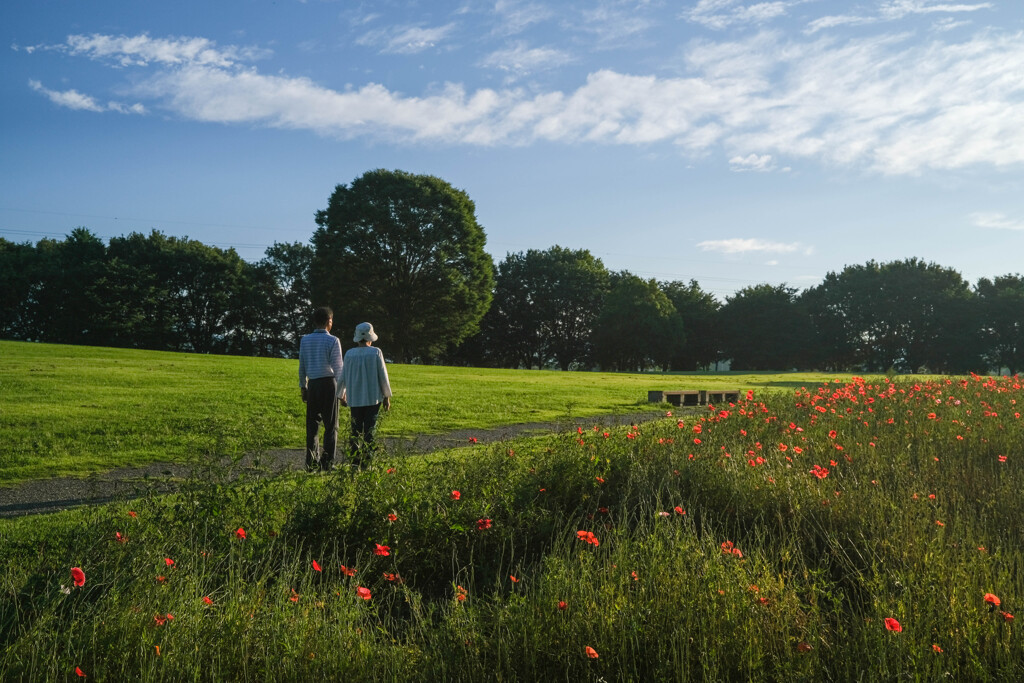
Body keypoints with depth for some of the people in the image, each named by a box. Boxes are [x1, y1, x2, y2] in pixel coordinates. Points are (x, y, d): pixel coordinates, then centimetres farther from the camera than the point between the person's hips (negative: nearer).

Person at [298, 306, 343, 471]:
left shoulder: (305, 340, 8)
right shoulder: (333, 341, -6)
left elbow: (302, 366, 11)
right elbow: (338, 368, -7)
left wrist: (303, 387, 20)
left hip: (312, 384, 4)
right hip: (329, 383, -4)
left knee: (312, 423, 10)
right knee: (331, 425, 2)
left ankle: (312, 462, 9)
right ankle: (327, 462, 1)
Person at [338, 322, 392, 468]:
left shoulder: (349, 354, 0)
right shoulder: (376, 353, -6)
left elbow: (344, 376, 6)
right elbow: (382, 375, -3)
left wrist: (342, 395, 21)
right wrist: (387, 396, 5)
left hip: (354, 398, 2)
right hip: (373, 397, -2)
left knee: (356, 430, 10)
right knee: (369, 430, -1)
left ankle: (354, 461, 8)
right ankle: (366, 462, -4)